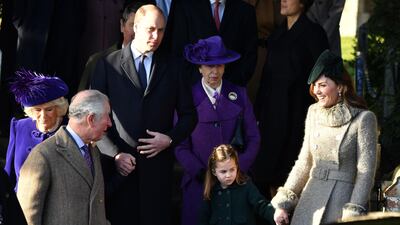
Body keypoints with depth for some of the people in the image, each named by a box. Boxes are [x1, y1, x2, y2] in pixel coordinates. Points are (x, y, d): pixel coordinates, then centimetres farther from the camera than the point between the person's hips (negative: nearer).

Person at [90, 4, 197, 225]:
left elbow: (188, 115, 12)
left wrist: (170, 139, -6)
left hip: (158, 164, 2)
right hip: (119, 164, -2)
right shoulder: (108, 65, 1)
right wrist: (114, 154, -9)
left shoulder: (172, 67, 8)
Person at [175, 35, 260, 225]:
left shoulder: (238, 94, 4)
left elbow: (253, 138, 6)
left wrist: (238, 170, -6)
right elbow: (180, 146, -2)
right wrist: (202, 174, -10)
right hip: (199, 182, -1)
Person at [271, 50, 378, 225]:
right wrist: (283, 203, 9)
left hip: (342, 202, -5)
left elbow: (365, 172, -8)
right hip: (309, 203, 5)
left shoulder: (363, 119, -6)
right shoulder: (314, 113, 10)